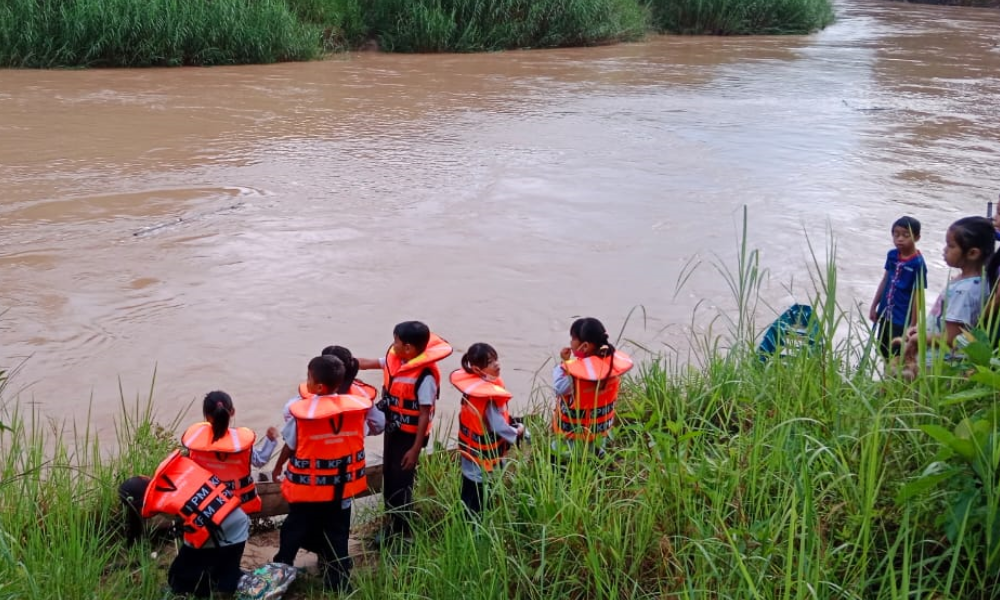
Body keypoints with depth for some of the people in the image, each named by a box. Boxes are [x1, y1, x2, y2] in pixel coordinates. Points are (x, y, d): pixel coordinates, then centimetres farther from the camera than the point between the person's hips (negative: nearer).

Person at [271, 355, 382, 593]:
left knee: (295, 530, 18)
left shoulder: (301, 410, -18)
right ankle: (339, 584, 20)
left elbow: (290, 445, -6)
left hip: (307, 486, -2)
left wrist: (278, 467, 15)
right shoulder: (357, 406, -9)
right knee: (336, 535, 15)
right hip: (341, 486, 2)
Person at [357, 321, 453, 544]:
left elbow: (425, 414, -23)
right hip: (392, 429, 8)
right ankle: (392, 525, 36)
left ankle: (401, 532, 20)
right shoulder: (395, 359, -4)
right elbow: (370, 363, 13)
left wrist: (416, 449, -21)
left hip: (409, 435, -8)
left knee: (401, 482, 3)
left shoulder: (425, 375, -26)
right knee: (389, 478, 18)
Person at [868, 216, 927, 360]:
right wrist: (874, 306, 13)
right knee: (884, 353, 16)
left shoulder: (918, 263, -17)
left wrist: (913, 325, -13)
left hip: (903, 320, -6)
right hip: (886, 315, 6)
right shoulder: (891, 255, 1)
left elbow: (917, 295, -15)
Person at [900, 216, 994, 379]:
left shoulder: (963, 290, -24)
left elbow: (951, 339, -23)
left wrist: (919, 338, -11)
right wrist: (920, 329, 4)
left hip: (940, 363, -9)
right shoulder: (965, 279, 4)